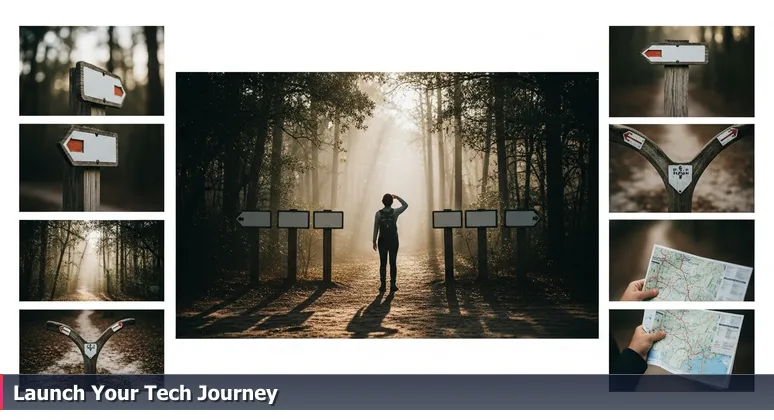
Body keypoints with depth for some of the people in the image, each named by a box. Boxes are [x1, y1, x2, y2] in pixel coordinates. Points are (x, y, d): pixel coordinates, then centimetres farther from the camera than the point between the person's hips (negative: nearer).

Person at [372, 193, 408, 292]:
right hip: (393, 241, 0)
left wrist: (374, 241, 4)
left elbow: (376, 228, -4)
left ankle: (383, 285, 0)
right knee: (393, 263, 3)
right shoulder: (395, 212, -8)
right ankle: (393, 285, 1)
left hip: (382, 241, 0)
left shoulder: (378, 213, -8)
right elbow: (405, 205, 11)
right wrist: (397, 197, 14)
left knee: (383, 264, 3)